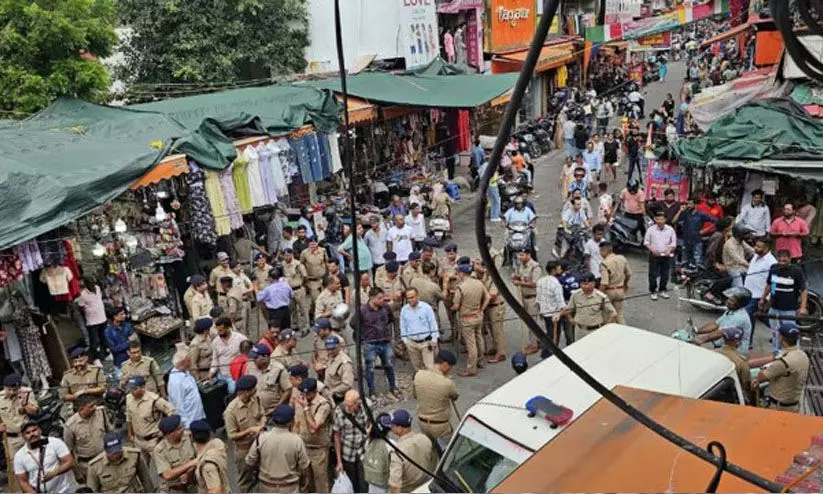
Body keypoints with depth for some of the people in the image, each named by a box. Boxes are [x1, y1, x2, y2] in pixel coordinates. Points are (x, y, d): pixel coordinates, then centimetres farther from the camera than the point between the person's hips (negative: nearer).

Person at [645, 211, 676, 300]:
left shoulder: (670, 229, 1)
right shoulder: (651, 230, -3)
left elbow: (673, 243, 6)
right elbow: (646, 242, 3)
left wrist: (669, 251, -10)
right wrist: (652, 249, -13)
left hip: (666, 256, 2)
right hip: (654, 255, -2)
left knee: (665, 274, 9)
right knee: (653, 274, 0)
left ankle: (662, 290, 24)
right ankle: (653, 291, 10)